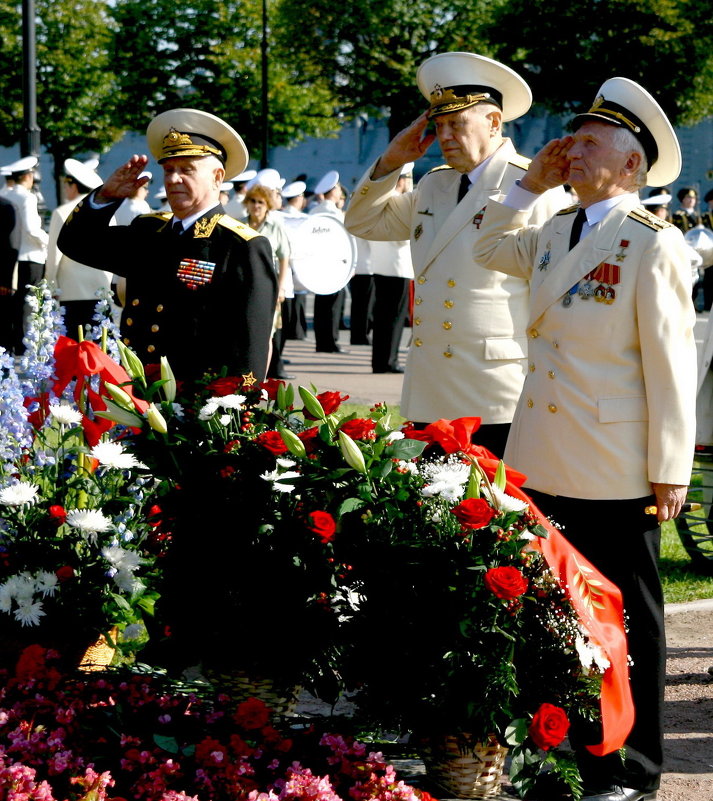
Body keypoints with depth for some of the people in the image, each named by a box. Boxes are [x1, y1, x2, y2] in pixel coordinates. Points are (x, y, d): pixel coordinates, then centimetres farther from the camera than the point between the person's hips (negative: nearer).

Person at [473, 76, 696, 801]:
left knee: (626, 619, 6)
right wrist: (529, 184, 14)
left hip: (615, 472, -7)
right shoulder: (555, 232, 10)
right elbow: (490, 250, 29)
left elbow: (670, 360, -13)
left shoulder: (653, 243, -12)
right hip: (544, 466, 7)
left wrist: (669, 469, -13)